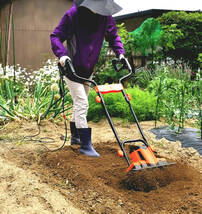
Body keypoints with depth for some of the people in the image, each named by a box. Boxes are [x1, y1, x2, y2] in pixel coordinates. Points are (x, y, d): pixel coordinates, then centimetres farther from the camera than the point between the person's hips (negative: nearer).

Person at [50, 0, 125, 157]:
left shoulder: (105, 16, -4)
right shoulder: (73, 14, -19)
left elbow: (113, 36, 10)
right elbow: (55, 36, -17)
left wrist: (120, 52, -6)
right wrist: (62, 54, -34)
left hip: (88, 69, 7)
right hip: (71, 68, -6)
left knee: (80, 103, 18)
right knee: (82, 103, -13)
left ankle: (75, 137, 35)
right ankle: (85, 145, -8)